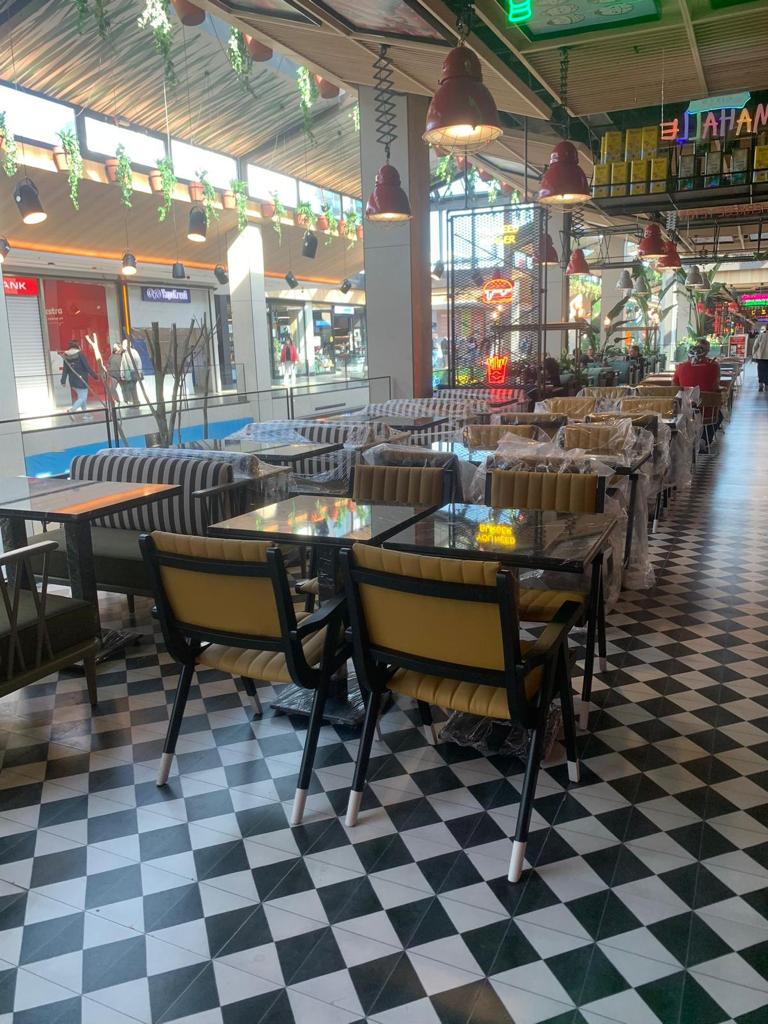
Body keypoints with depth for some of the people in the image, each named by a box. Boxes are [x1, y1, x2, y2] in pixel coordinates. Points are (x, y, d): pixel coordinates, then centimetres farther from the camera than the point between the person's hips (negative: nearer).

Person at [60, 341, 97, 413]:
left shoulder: (66, 356, 3)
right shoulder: (80, 355, -12)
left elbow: (65, 370, 4)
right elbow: (87, 367, -14)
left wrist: (63, 381, 7)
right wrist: (95, 376, -7)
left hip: (72, 381, 6)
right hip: (81, 381, -6)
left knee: (81, 396, 20)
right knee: (83, 397, -1)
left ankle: (84, 410, 22)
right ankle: (72, 409, -18)